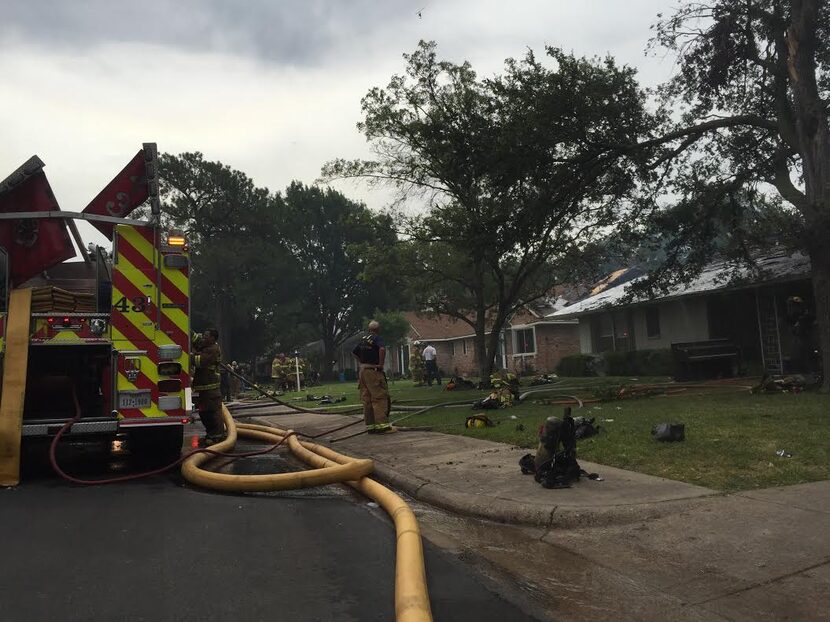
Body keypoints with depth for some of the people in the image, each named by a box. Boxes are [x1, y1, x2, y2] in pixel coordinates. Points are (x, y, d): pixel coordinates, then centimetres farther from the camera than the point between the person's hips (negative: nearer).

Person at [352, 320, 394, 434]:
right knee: (380, 397, -6)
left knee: (366, 400, 9)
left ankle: (370, 426, 13)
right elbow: (382, 349, -28)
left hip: (362, 371, 8)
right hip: (373, 371, -8)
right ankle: (382, 425, -9)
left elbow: (354, 353, 24)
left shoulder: (363, 339, 14)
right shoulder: (377, 338, -9)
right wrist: (381, 364, -17)